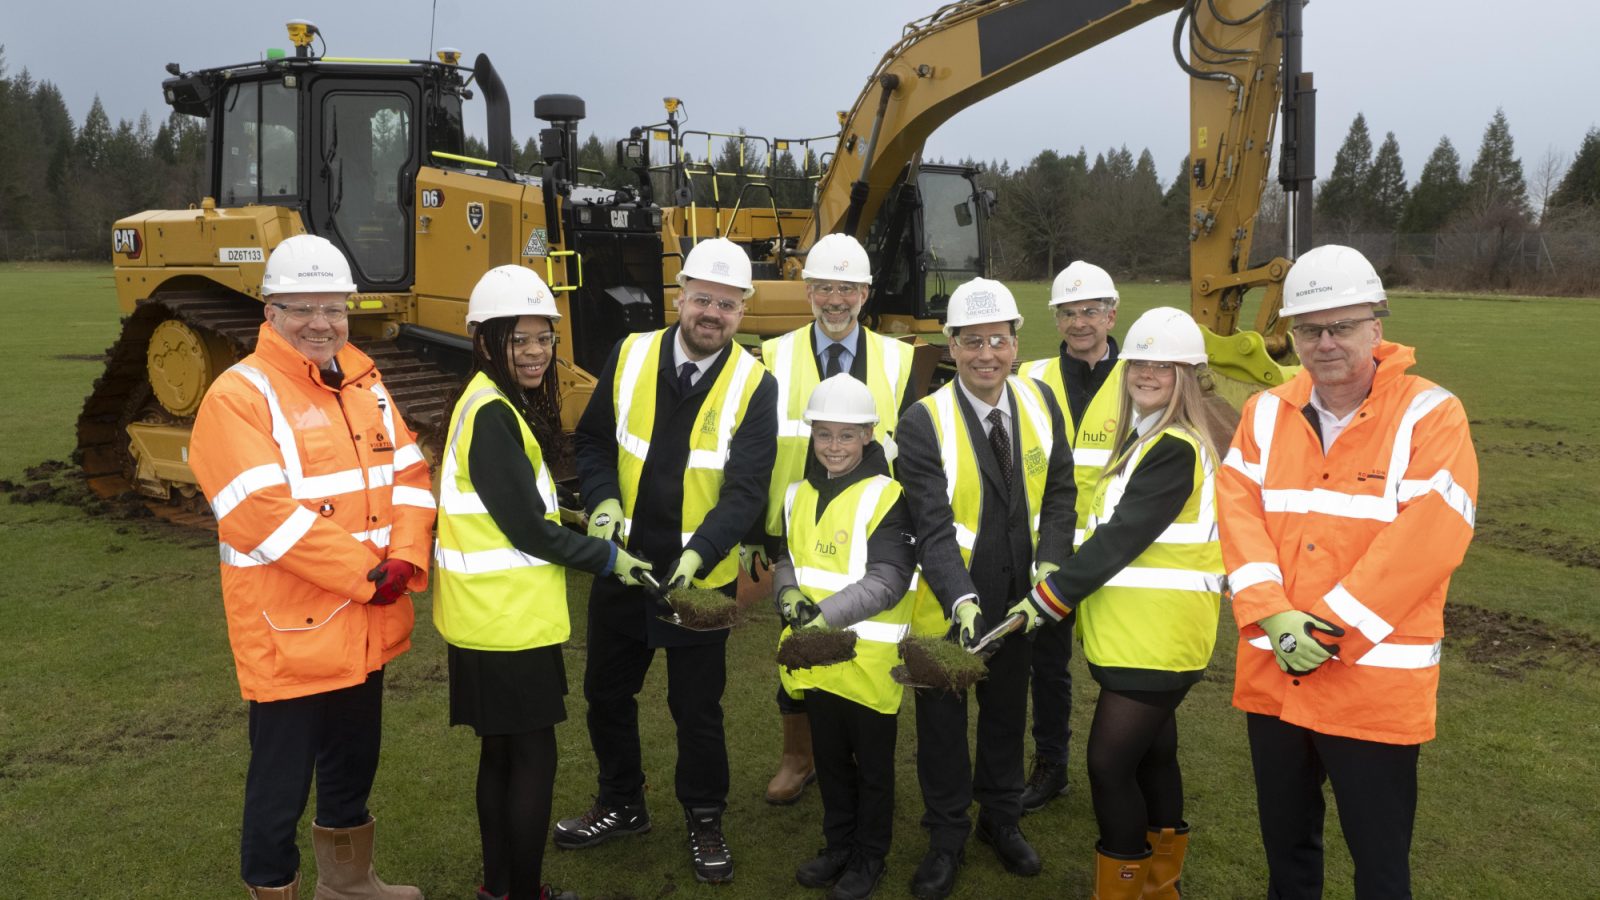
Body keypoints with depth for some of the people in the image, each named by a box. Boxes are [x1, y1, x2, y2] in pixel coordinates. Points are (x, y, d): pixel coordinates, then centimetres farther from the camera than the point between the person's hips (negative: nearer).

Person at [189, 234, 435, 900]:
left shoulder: (365, 384, 9)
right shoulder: (239, 396, -13)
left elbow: (408, 472, 5)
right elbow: (266, 514, -22)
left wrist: (405, 558, -11)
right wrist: (365, 575, -21)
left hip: (366, 631, 7)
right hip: (290, 639, -7)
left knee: (353, 768, 24)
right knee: (280, 791, 6)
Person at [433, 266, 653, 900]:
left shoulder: (500, 403, 10)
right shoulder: (491, 415, -20)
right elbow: (527, 528, -19)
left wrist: (574, 518, 5)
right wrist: (610, 558, -10)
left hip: (494, 615, 10)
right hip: (506, 620, -10)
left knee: (502, 753, 18)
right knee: (533, 756, 2)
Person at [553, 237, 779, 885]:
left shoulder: (754, 385, -11)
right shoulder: (630, 356, -3)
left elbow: (746, 491, -17)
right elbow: (593, 439, 6)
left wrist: (699, 553, -32)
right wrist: (603, 499, -13)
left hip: (701, 577, -3)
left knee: (697, 707, 9)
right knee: (607, 691, 17)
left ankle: (704, 820, 33)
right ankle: (621, 804, 40)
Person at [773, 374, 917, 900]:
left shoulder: (886, 498, -14)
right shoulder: (799, 494, 6)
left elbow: (887, 582, -20)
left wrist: (825, 615, -27)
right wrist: (790, 597, -8)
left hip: (868, 658, -6)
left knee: (872, 765, 12)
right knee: (830, 758, 21)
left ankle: (869, 857, 30)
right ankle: (838, 845, 38)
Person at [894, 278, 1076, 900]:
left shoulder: (1040, 403, -4)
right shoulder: (923, 423, -19)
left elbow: (1059, 495, 1)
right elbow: (931, 527, -24)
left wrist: (1051, 561, -14)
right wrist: (962, 600, -37)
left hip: (1020, 599, 4)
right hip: (948, 605, -4)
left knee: (1007, 712, 22)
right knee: (942, 723, 13)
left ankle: (1001, 819, 44)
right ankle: (946, 836, 34)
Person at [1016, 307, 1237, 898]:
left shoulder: (1177, 449, -17)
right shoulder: (1146, 437, 14)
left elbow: (1121, 537, -23)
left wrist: (1046, 601, -21)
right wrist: (1062, 592, 9)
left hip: (1157, 634, -9)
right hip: (1138, 630, 9)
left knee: (1109, 762, -6)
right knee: (1151, 754, 19)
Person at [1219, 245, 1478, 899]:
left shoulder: (1430, 415, -8)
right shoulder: (1266, 414, 6)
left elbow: (1427, 539, -17)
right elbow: (1239, 514, -2)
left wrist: (1328, 625, -17)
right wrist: (1274, 616, -16)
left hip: (1375, 683, -4)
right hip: (1272, 675, 4)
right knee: (1285, 844, 21)